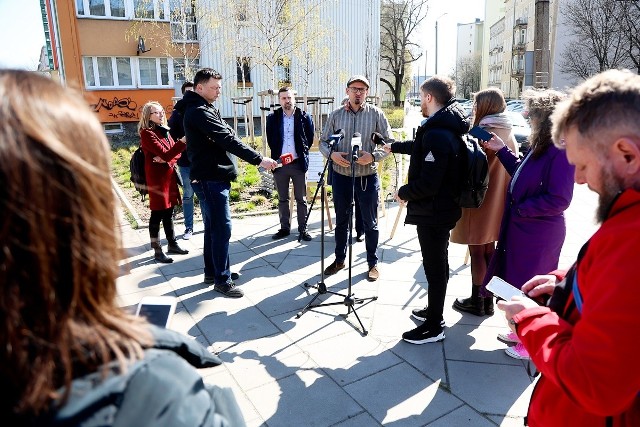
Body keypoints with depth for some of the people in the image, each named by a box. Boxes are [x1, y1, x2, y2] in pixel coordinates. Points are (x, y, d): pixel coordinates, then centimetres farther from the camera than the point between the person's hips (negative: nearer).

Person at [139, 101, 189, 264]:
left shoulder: (164, 131, 14)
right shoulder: (147, 133, -10)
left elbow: (175, 153, 9)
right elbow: (165, 154, -20)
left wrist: (166, 159, -13)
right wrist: (183, 141, -28)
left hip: (169, 175, 8)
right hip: (156, 178, -8)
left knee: (169, 212, 15)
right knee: (157, 214, -2)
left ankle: (172, 244, 25)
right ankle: (157, 251, 5)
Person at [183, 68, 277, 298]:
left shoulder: (206, 109, 18)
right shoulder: (199, 112, -15)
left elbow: (226, 136, 15)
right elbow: (227, 139, -23)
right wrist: (258, 159, -24)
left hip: (214, 176, 10)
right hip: (210, 178, -10)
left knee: (213, 227, 16)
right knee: (222, 228, -7)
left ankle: (212, 271, 26)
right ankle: (222, 280, 1)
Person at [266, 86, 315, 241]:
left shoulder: (304, 117, 1)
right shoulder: (272, 118, 4)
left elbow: (310, 139, 7)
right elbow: (270, 139, 12)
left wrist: (302, 152, 4)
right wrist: (277, 154, 7)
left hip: (298, 163, -2)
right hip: (279, 163, 2)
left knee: (301, 199, 4)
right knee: (282, 199, 10)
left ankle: (303, 229, 12)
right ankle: (284, 228, 21)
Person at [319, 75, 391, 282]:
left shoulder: (376, 114, -2)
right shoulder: (336, 115, 3)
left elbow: (389, 142, -2)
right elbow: (323, 141, 6)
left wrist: (374, 156, -20)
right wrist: (331, 154, -15)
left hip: (368, 177, -2)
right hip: (341, 176, 2)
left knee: (370, 223, 7)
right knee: (341, 220, 14)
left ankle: (373, 263, 23)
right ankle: (339, 259, 30)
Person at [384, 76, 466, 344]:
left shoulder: (437, 134, -25)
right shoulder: (446, 128, 8)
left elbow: (427, 182, -29)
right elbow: (420, 148, 28)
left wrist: (404, 193, -11)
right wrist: (394, 147, 42)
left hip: (432, 211, -10)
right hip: (441, 209, 10)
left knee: (435, 266, 1)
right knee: (436, 264, 21)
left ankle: (434, 327, 15)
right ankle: (434, 311, 38)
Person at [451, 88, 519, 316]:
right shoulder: (509, 134, 7)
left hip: (479, 201, -8)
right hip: (497, 204, 8)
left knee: (477, 252, 3)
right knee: (489, 249, 16)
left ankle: (476, 301, 13)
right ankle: (488, 299, 25)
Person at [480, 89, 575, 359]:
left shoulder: (560, 151, -22)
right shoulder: (539, 146, 6)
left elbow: (559, 199, -25)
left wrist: (520, 209, -17)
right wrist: (502, 151, 12)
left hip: (539, 233, -9)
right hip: (522, 228, 9)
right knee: (519, 282, 20)